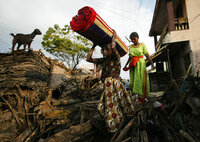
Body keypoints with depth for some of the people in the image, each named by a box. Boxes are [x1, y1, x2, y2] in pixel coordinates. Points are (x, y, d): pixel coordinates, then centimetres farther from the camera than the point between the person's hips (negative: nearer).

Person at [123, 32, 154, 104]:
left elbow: (147, 55, -5)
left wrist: (152, 63, -16)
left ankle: (142, 97, 11)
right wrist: (126, 65, 16)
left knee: (141, 80, 0)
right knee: (133, 80, 3)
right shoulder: (130, 46, 9)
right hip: (133, 65, 4)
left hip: (141, 64, -3)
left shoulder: (142, 45, -1)